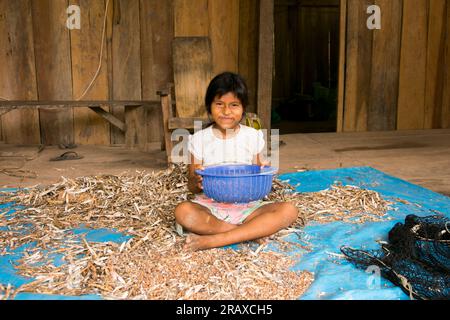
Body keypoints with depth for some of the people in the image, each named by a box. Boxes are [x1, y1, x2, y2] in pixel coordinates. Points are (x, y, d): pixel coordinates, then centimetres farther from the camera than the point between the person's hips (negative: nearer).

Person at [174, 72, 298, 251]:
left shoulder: (254, 137, 4)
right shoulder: (199, 139, 2)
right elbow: (192, 187, 4)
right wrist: (196, 181, -19)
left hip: (246, 206, 1)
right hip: (210, 206, -1)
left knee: (289, 211, -25)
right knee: (183, 211, -32)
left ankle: (212, 240, -27)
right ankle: (253, 232, -23)